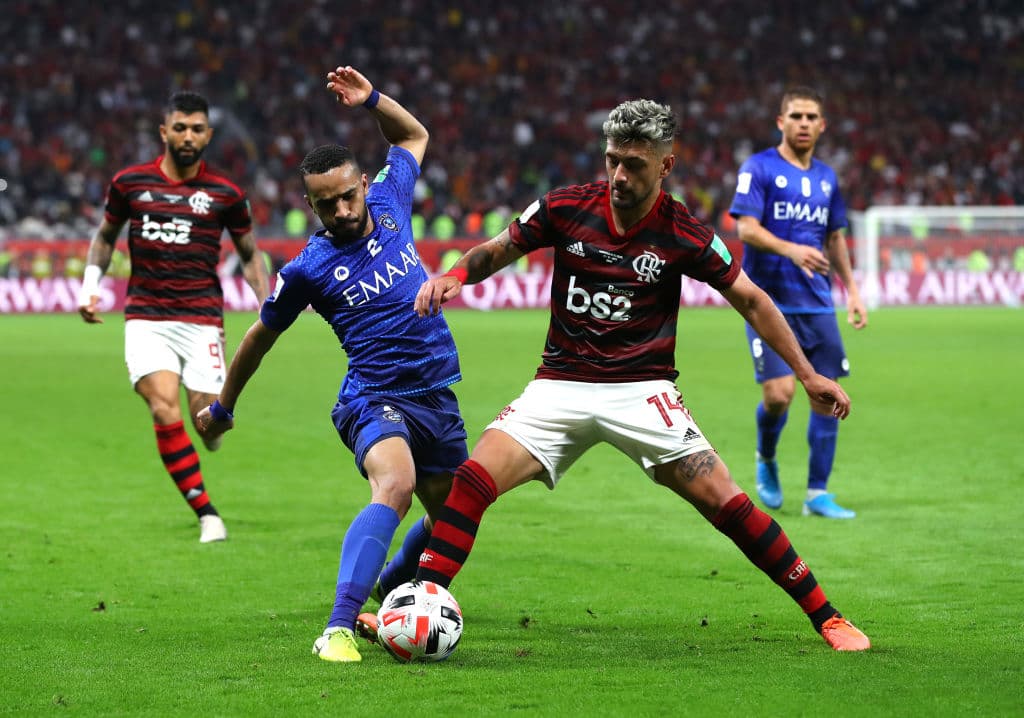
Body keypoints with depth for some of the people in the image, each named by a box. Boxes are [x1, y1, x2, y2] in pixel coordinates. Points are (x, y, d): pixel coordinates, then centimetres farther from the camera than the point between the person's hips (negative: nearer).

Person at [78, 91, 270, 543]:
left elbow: (249, 255, 14)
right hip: (146, 317, 0)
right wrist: (90, 288, 8)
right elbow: (105, 235, 19)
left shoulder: (224, 194, 2)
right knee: (165, 410, -19)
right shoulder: (130, 183, 3)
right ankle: (206, 514, -12)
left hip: (201, 319, 0)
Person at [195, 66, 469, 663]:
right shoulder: (308, 269, -7)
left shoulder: (388, 202, 4)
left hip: (437, 396, 6)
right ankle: (339, 630, -41)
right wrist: (223, 406, 18)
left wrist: (372, 100, 7)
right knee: (395, 486, -34)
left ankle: (384, 596, 42)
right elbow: (260, 337, 9)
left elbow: (415, 136, 24)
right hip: (375, 397, -6)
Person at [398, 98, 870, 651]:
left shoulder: (684, 235, -6)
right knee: (474, 480, -19)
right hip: (560, 387, 2)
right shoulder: (565, 209, -3)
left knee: (724, 501, -13)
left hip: (642, 390, -2)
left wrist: (808, 375, 2)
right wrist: (455, 274, -12)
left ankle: (826, 618, -1)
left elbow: (750, 300, 5)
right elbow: (497, 251, 10)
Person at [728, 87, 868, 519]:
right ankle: (766, 460, 16)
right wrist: (791, 249, -29)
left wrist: (852, 289, 17)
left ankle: (817, 493, 9)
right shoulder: (759, 168, -3)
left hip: (817, 304, 6)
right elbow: (746, 227, -13)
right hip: (769, 301, -5)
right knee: (779, 393, -15)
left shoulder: (826, 178, 15)